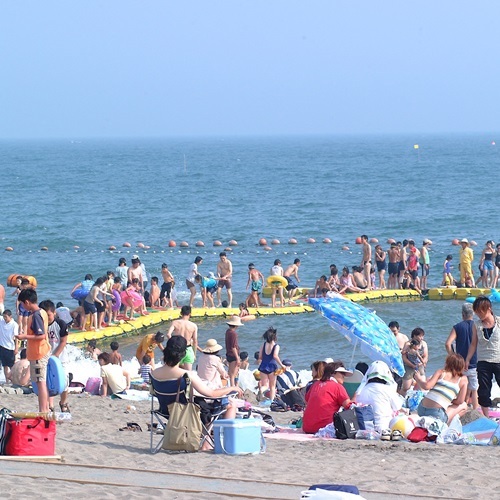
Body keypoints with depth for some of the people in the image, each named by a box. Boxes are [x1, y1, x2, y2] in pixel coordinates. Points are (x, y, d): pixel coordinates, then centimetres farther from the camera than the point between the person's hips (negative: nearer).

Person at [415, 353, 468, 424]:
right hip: (438, 414, -4)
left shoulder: (441, 372, 7)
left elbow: (426, 386, -5)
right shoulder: (463, 379, 6)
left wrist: (418, 379, 15)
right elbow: (459, 401, 3)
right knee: (463, 406, 24)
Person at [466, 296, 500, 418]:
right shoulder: (477, 325, 2)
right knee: (483, 392, 4)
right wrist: (467, 360, 6)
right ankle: (486, 418, 13)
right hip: (483, 363, 3)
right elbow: (473, 344, 9)